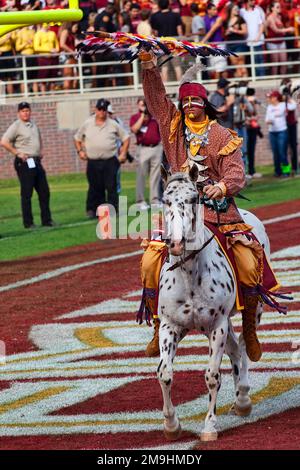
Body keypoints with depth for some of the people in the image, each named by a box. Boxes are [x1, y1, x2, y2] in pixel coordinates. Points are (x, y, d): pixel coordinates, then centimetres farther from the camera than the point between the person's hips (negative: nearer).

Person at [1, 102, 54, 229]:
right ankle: (28, 222, 1)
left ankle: (46, 220, 15)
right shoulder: (16, 126, -9)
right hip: (24, 163, -7)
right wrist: (17, 153, -16)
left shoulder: (33, 124, 14)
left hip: (36, 161, 7)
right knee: (26, 194, -4)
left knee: (44, 192, 8)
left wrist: (41, 150, 18)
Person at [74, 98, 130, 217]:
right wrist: (80, 151, 6)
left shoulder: (113, 124, 6)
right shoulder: (87, 124, 8)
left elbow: (126, 138, 12)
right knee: (95, 187, 3)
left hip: (110, 161, -1)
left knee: (111, 187, -5)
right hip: (93, 161, 1)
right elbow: (77, 138, 19)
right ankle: (92, 210, 9)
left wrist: (123, 154, 3)